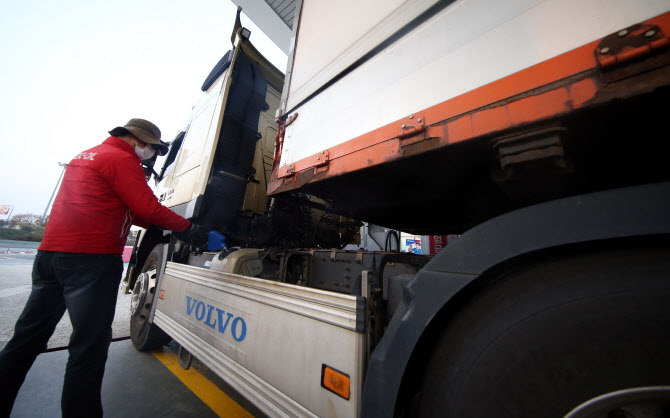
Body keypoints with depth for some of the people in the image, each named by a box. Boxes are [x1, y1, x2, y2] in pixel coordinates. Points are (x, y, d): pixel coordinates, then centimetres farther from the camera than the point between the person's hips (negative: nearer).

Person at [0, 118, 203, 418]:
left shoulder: (84, 156, 23)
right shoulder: (122, 159, -7)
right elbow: (147, 207, -15)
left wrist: (157, 227, 15)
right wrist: (187, 227, -3)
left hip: (49, 254, 10)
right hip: (92, 259, -10)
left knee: (28, 337, 18)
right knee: (89, 345, -4)